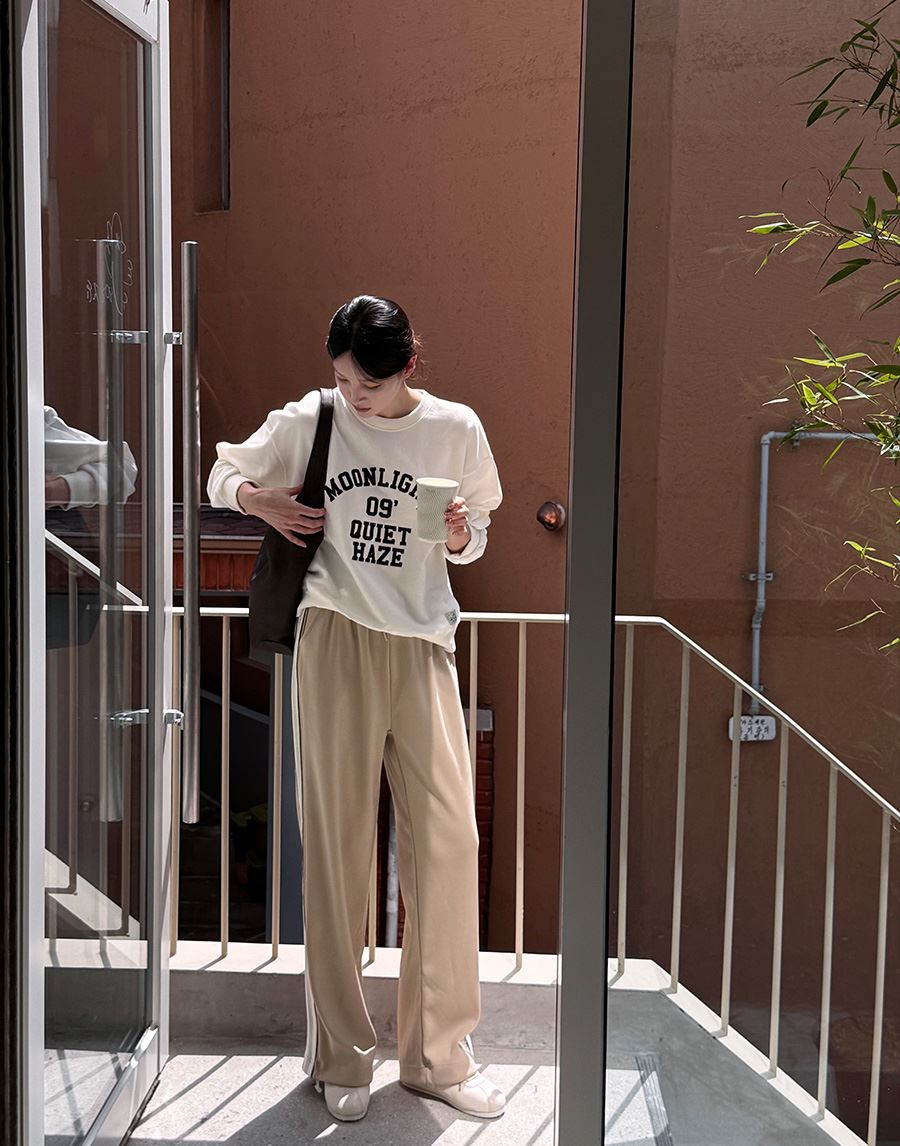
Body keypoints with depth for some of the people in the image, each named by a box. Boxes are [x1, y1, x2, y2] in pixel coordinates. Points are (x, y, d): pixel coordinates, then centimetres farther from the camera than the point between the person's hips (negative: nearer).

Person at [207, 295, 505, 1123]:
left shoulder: (455, 428, 4)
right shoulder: (306, 422, 2)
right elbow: (223, 472, 16)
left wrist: (460, 534, -9)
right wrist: (259, 499, -6)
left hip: (421, 644, 1)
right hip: (335, 641, -1)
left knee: (449, 836, -2)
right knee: (337, 843, 2)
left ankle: (439, 1054, 12)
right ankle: (341, 1056, 15)